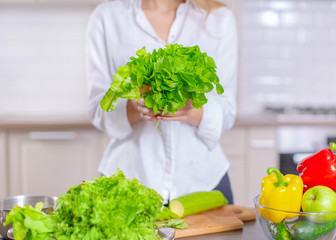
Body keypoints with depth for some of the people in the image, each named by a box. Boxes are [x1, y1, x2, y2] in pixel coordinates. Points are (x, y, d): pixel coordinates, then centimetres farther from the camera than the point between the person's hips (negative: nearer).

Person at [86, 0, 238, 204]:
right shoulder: (107, 17, 0)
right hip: (131, 172, 0)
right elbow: (98, 107, -2)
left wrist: (192, 111, -23)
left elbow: (226, 112, -1)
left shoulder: (221, 19, 2)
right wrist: (135, 108, -23)